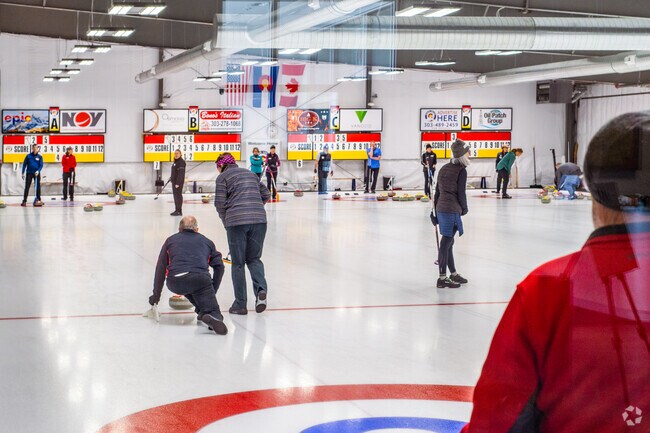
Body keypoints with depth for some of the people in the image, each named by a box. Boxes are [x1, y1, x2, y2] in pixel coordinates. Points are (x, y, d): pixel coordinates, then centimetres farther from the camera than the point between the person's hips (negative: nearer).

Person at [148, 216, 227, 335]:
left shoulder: (171, 240, 29)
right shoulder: (206, 241, 29)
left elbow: (160, 268, 26)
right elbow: (219, 266, 21)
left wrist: (156, 294, 31)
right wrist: (212, 291, 27)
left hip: (174, 283, 2)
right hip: (200, 279, -2)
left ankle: (201, 311, 27)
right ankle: (213, 315, -35)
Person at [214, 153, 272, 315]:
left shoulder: (223, 177, 5)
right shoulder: (250, 174, 21)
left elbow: (220, 203, -1)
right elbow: (266, 195, 22)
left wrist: (226, 222, 13)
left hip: (236, 221, -4)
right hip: (259, 219, 4)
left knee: (238, 263, 6)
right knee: (254, 258, 16)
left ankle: (240, 304, 7)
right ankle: (261, 289, -10)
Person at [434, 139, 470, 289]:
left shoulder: (444, 169, 14)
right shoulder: (461, 170, -9)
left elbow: (437, 191, 16)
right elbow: (461, 192, -10)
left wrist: (436, 211, 20)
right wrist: (464, 209, 5)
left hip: (441, 208, 8)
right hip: (452, 210, -8)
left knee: (449, 242, 17)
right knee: (446, 242, -6)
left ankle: (453, 274, 28)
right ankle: (442, 278, -3)